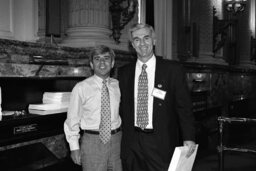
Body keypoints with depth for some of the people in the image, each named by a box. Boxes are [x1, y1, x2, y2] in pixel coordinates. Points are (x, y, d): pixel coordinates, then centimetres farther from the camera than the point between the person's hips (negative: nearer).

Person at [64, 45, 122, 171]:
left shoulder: (118, 85, 4)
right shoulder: (81, 88, -6)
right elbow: (72, 120, -3)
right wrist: (74, 147, -4)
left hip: (116, 139, 3)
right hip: (91, 141, -3)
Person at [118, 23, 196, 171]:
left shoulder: (173, 70, -3)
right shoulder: (124, 73, 6)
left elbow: (184, 107, -3)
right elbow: (123, 107, 11)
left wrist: (189, 138, -9)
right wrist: (123, 137, 8)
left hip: (161, 143, -2)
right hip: (131, 143, 3)